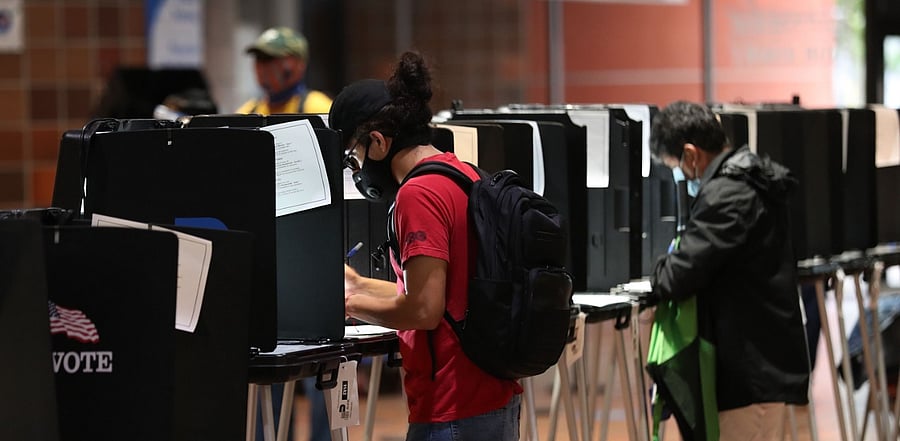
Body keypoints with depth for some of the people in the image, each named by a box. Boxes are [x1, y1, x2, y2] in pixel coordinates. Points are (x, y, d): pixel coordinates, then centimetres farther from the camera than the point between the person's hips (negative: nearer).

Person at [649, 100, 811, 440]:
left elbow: (678, 280, -21)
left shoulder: (726, 195, -19)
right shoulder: (754, 182, 12)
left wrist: (662, 271, 1)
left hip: (752, 367, -10)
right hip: (767, 359, 10)